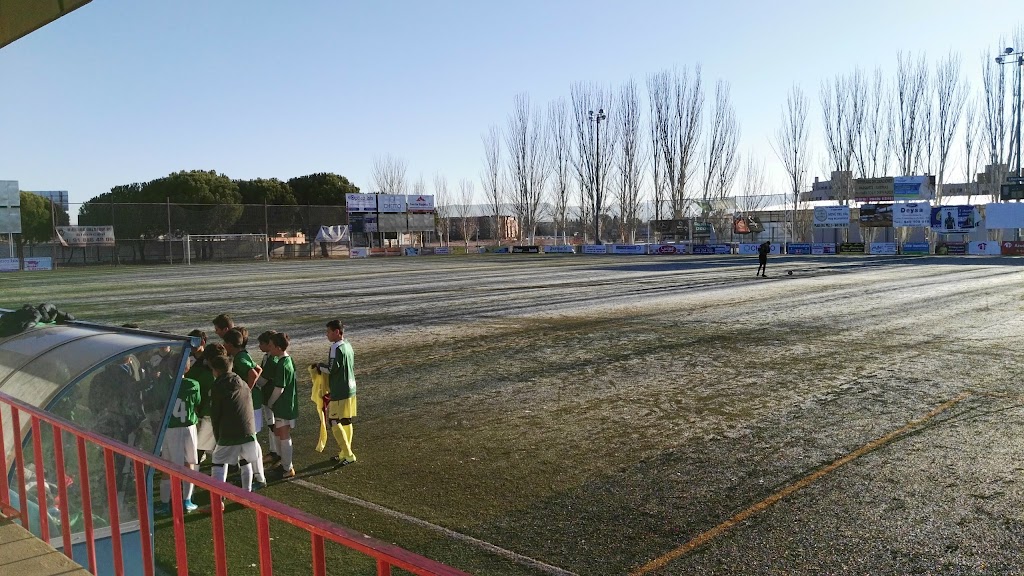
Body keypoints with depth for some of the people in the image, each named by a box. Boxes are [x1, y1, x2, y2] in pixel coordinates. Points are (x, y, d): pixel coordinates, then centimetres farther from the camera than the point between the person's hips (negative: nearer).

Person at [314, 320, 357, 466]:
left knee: (334, 423, -3)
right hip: (350, 389, 9)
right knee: (346, 422, 14)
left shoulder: (336, 348, -18)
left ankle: (348, 455, -1)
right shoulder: (348, 346, 10)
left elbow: (331, 369, -19)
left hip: (340, 392, -9)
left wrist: (319, 366, 0)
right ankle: (345, 453, 23)